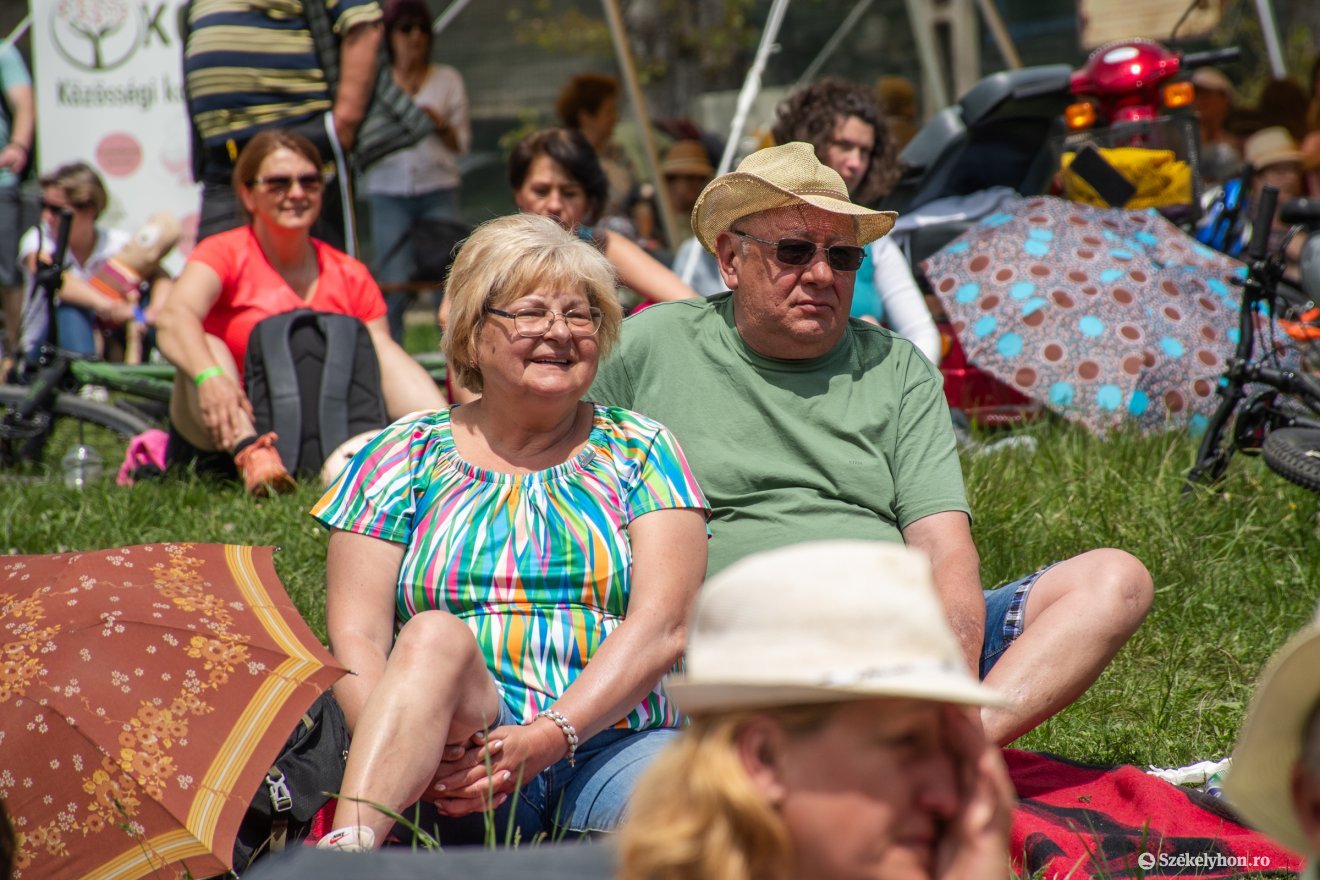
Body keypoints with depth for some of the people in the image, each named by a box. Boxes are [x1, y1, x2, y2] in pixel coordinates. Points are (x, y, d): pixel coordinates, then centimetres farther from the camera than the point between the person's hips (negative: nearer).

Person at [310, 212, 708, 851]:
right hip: (458, 746, 0)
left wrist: (548, 737, -17)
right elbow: (356, 638, 4)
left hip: (611, 744, 0)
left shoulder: (641, 451, 14)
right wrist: (409, 755, -17)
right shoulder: (405, 458, 14)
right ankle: (348, 850, -52)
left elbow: (662, 625, 0)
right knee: (435, 633, -34)